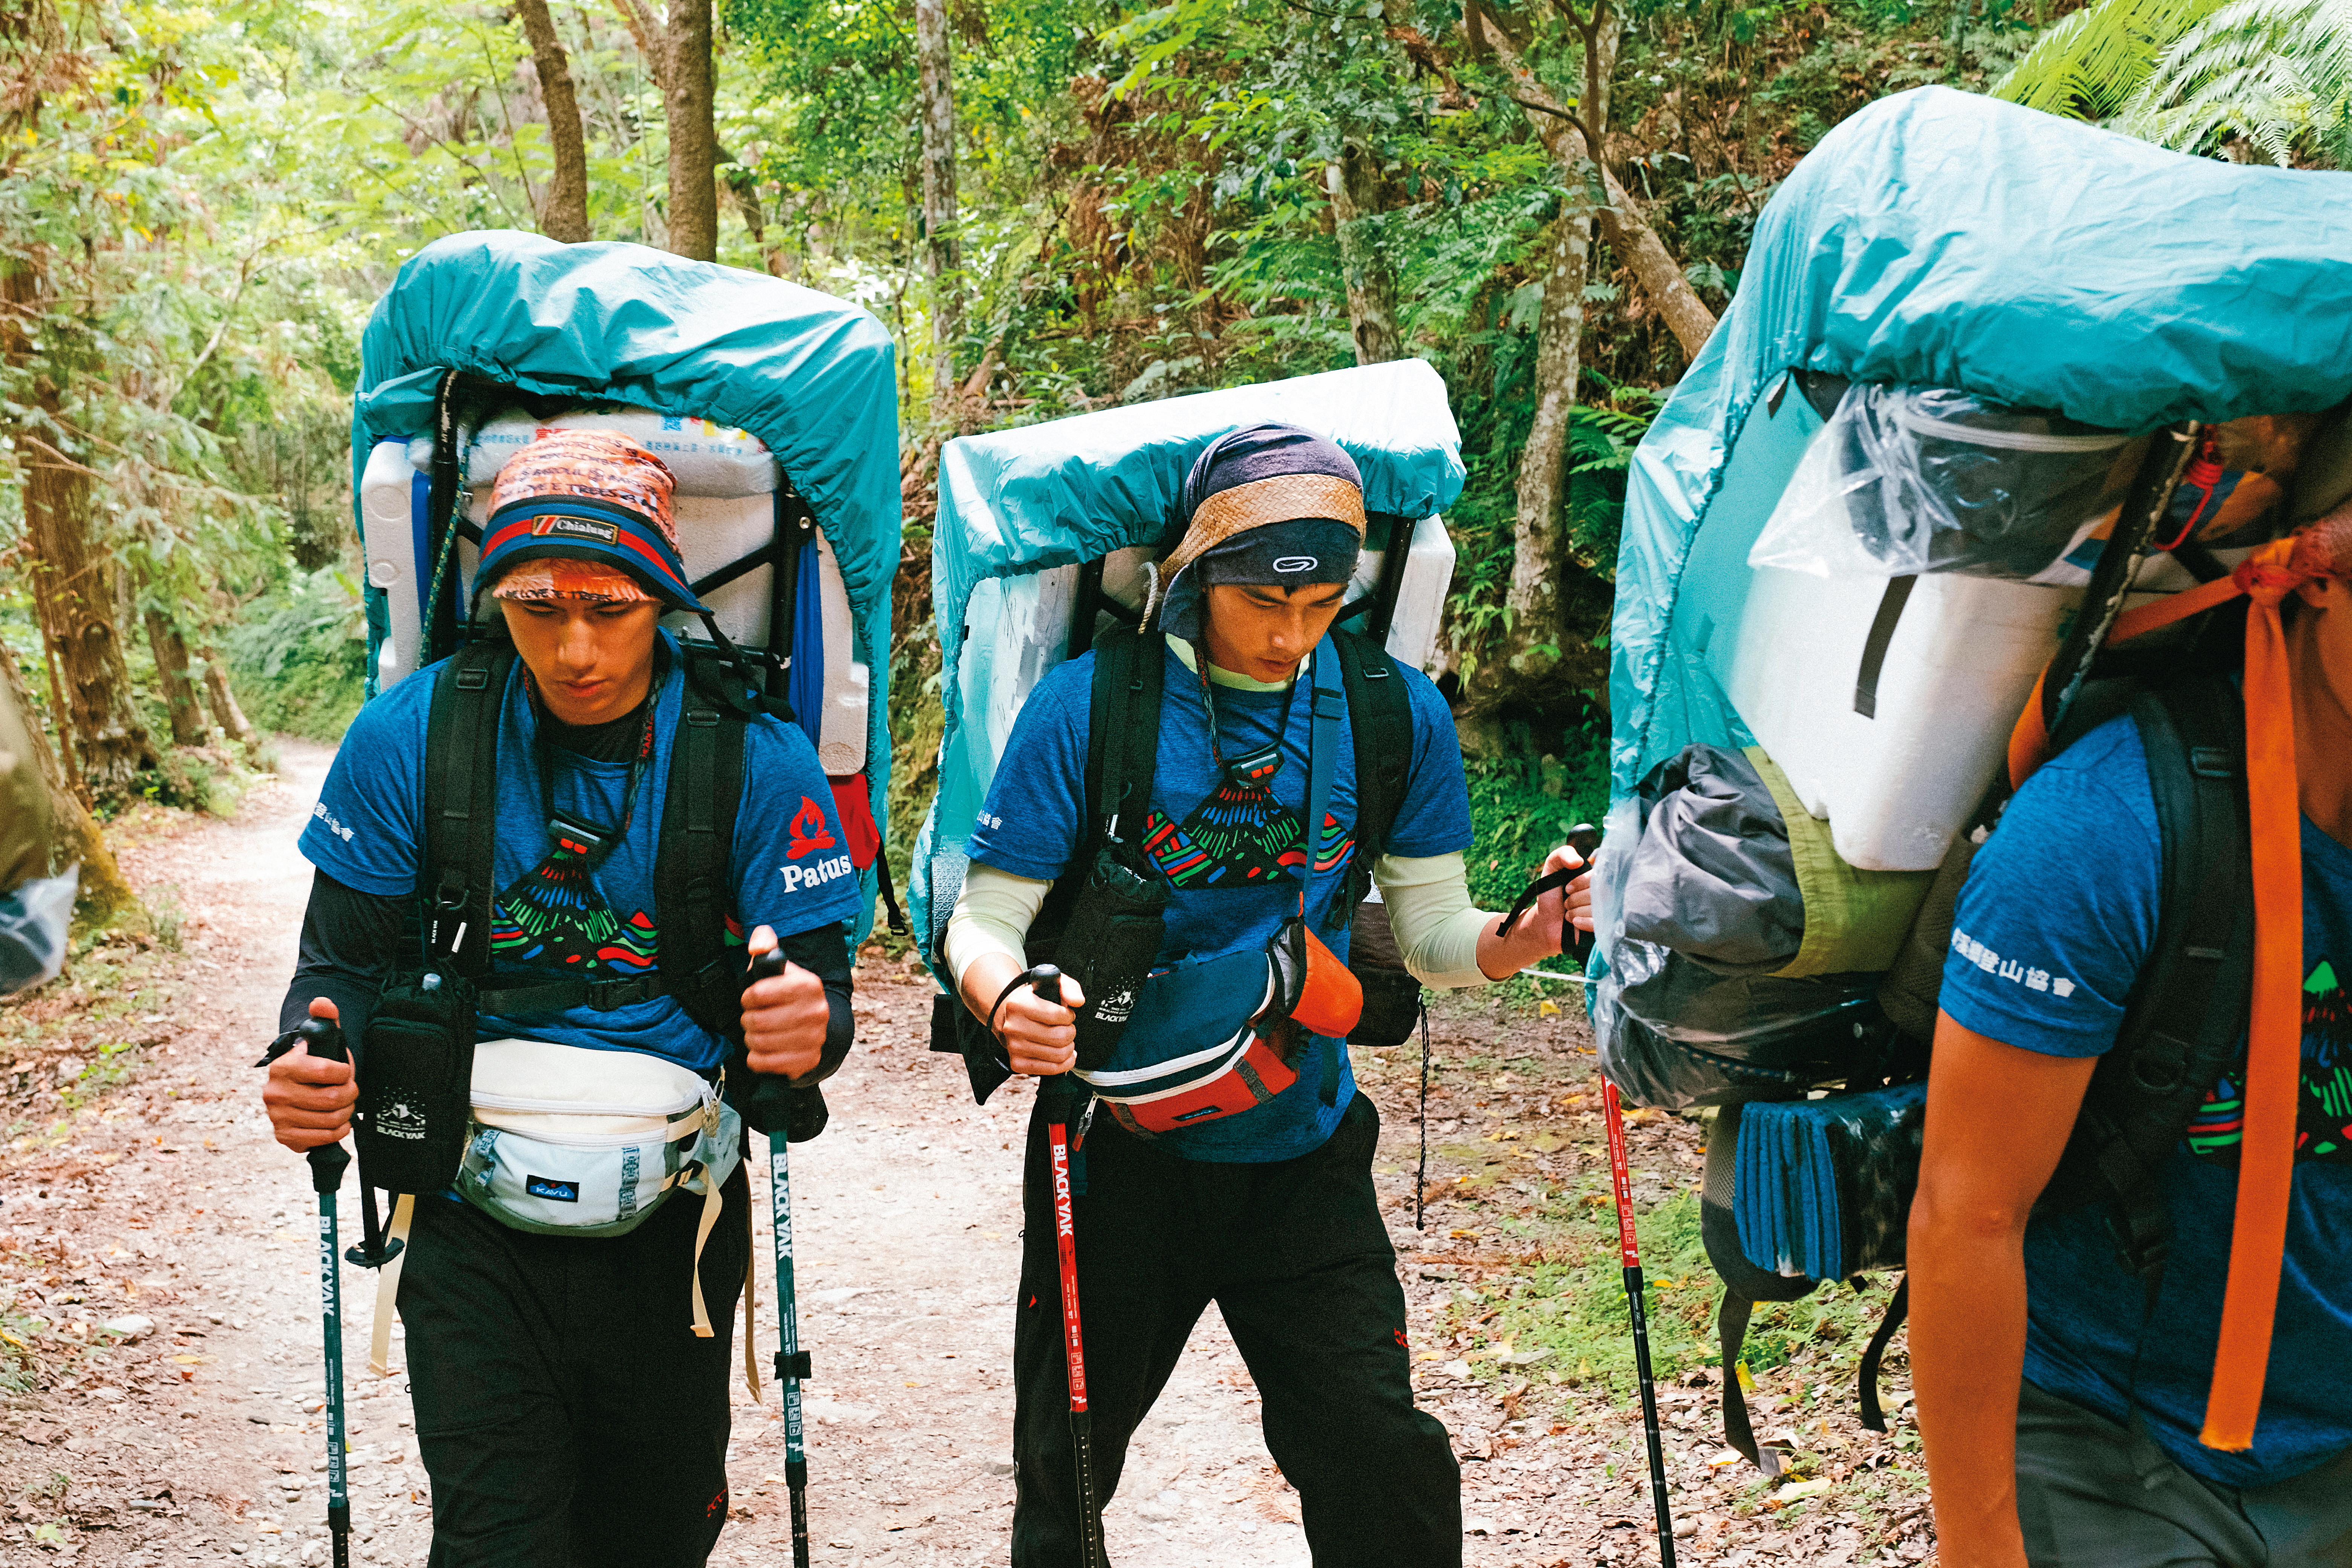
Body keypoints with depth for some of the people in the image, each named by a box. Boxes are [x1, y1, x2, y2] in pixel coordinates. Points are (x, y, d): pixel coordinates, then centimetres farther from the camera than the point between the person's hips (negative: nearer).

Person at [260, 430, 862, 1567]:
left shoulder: (760, 762, -9)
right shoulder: (410, 739, -8)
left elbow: (820, 989, -8)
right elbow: (344, 958, -1)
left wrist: (802, 1032, -32)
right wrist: (314, 1057, -23)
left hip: (675, 1227, 1)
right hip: (474, 1232, -1)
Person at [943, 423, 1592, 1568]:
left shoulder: (1395, 713, -3)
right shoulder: (1089, 705, -12)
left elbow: (1431, 932, 2)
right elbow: (985, 920, -10)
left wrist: (1521, 937, -19)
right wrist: (1008, 1001, -33)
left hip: (1303, 1155, 1)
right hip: (1119, 1156, -1)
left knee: (1387, 1473, -3)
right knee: (1065, 1469, 13)